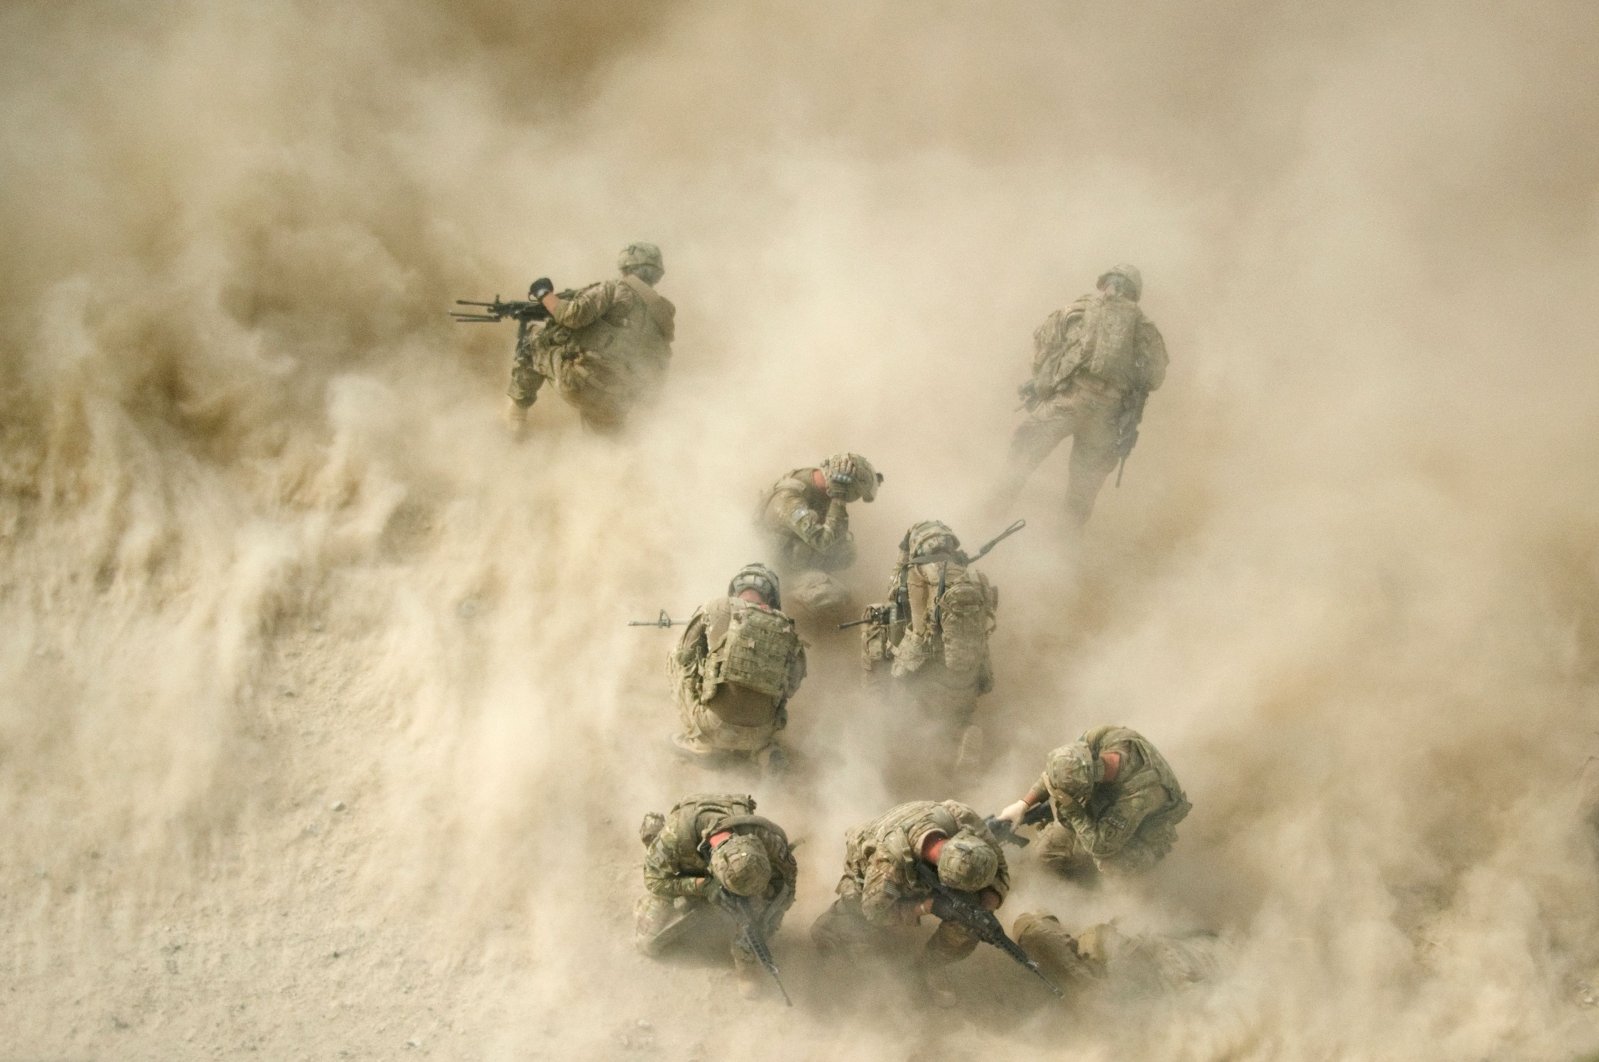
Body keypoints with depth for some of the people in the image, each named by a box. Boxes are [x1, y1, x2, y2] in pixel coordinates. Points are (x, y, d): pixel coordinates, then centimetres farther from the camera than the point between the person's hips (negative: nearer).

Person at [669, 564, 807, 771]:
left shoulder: (715, 609, -1)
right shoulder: (786, 631, 4)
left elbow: (685, 655, 10)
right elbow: (791, 686, 15)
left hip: (713, 727, -3)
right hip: (756, 733, 3)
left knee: (678, 662, 20)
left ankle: (699, 740, 15)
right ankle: (763, 748, 10)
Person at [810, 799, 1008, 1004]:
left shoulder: (964, 819, -38)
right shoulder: (890, 858, -47)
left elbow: (998, 867, -20)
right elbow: (874, 909, -29)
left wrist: (990, 898, -39)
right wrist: (923, 907, -38)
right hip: (867, 873, -3)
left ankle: (935, 965, 6)